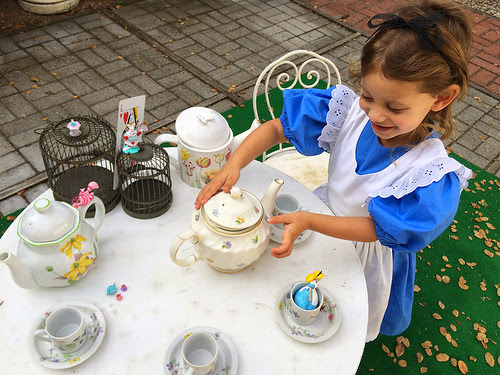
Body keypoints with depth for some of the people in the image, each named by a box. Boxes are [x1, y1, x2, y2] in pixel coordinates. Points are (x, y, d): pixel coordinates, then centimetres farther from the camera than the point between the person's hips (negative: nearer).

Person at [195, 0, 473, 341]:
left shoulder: (433, 174, -34)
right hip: (326, 218, 3)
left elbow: (376, 228, -30)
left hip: (369, 251, -3)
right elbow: (277, 128, -22)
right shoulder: (352, 112, -26)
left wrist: (309, 221, -43)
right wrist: (235, 164, -37)